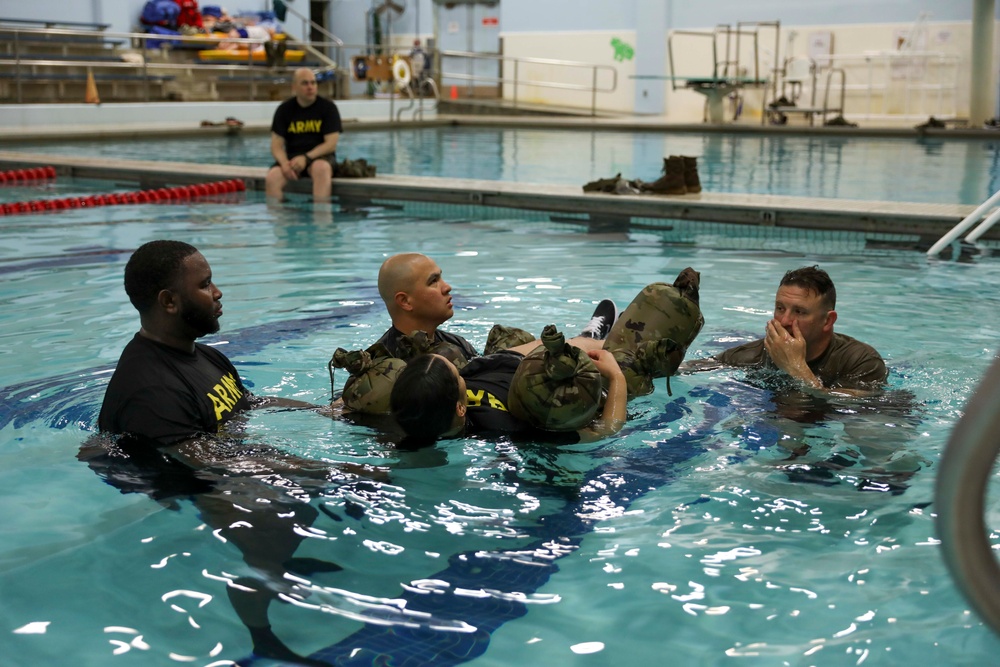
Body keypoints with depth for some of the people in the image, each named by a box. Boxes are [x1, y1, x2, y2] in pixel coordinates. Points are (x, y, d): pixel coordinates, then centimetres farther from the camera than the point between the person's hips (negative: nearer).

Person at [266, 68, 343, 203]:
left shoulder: (328, 107, -1)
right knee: (272, 178, -28)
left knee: (321, 167, -38)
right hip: (292, 156, 2)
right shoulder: (284, 109, 5)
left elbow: (331, 144, -7)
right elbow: (277, 146, 2)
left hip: (320, 156, -2)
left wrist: (306, 158, -20)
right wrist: (284, 163, -20)